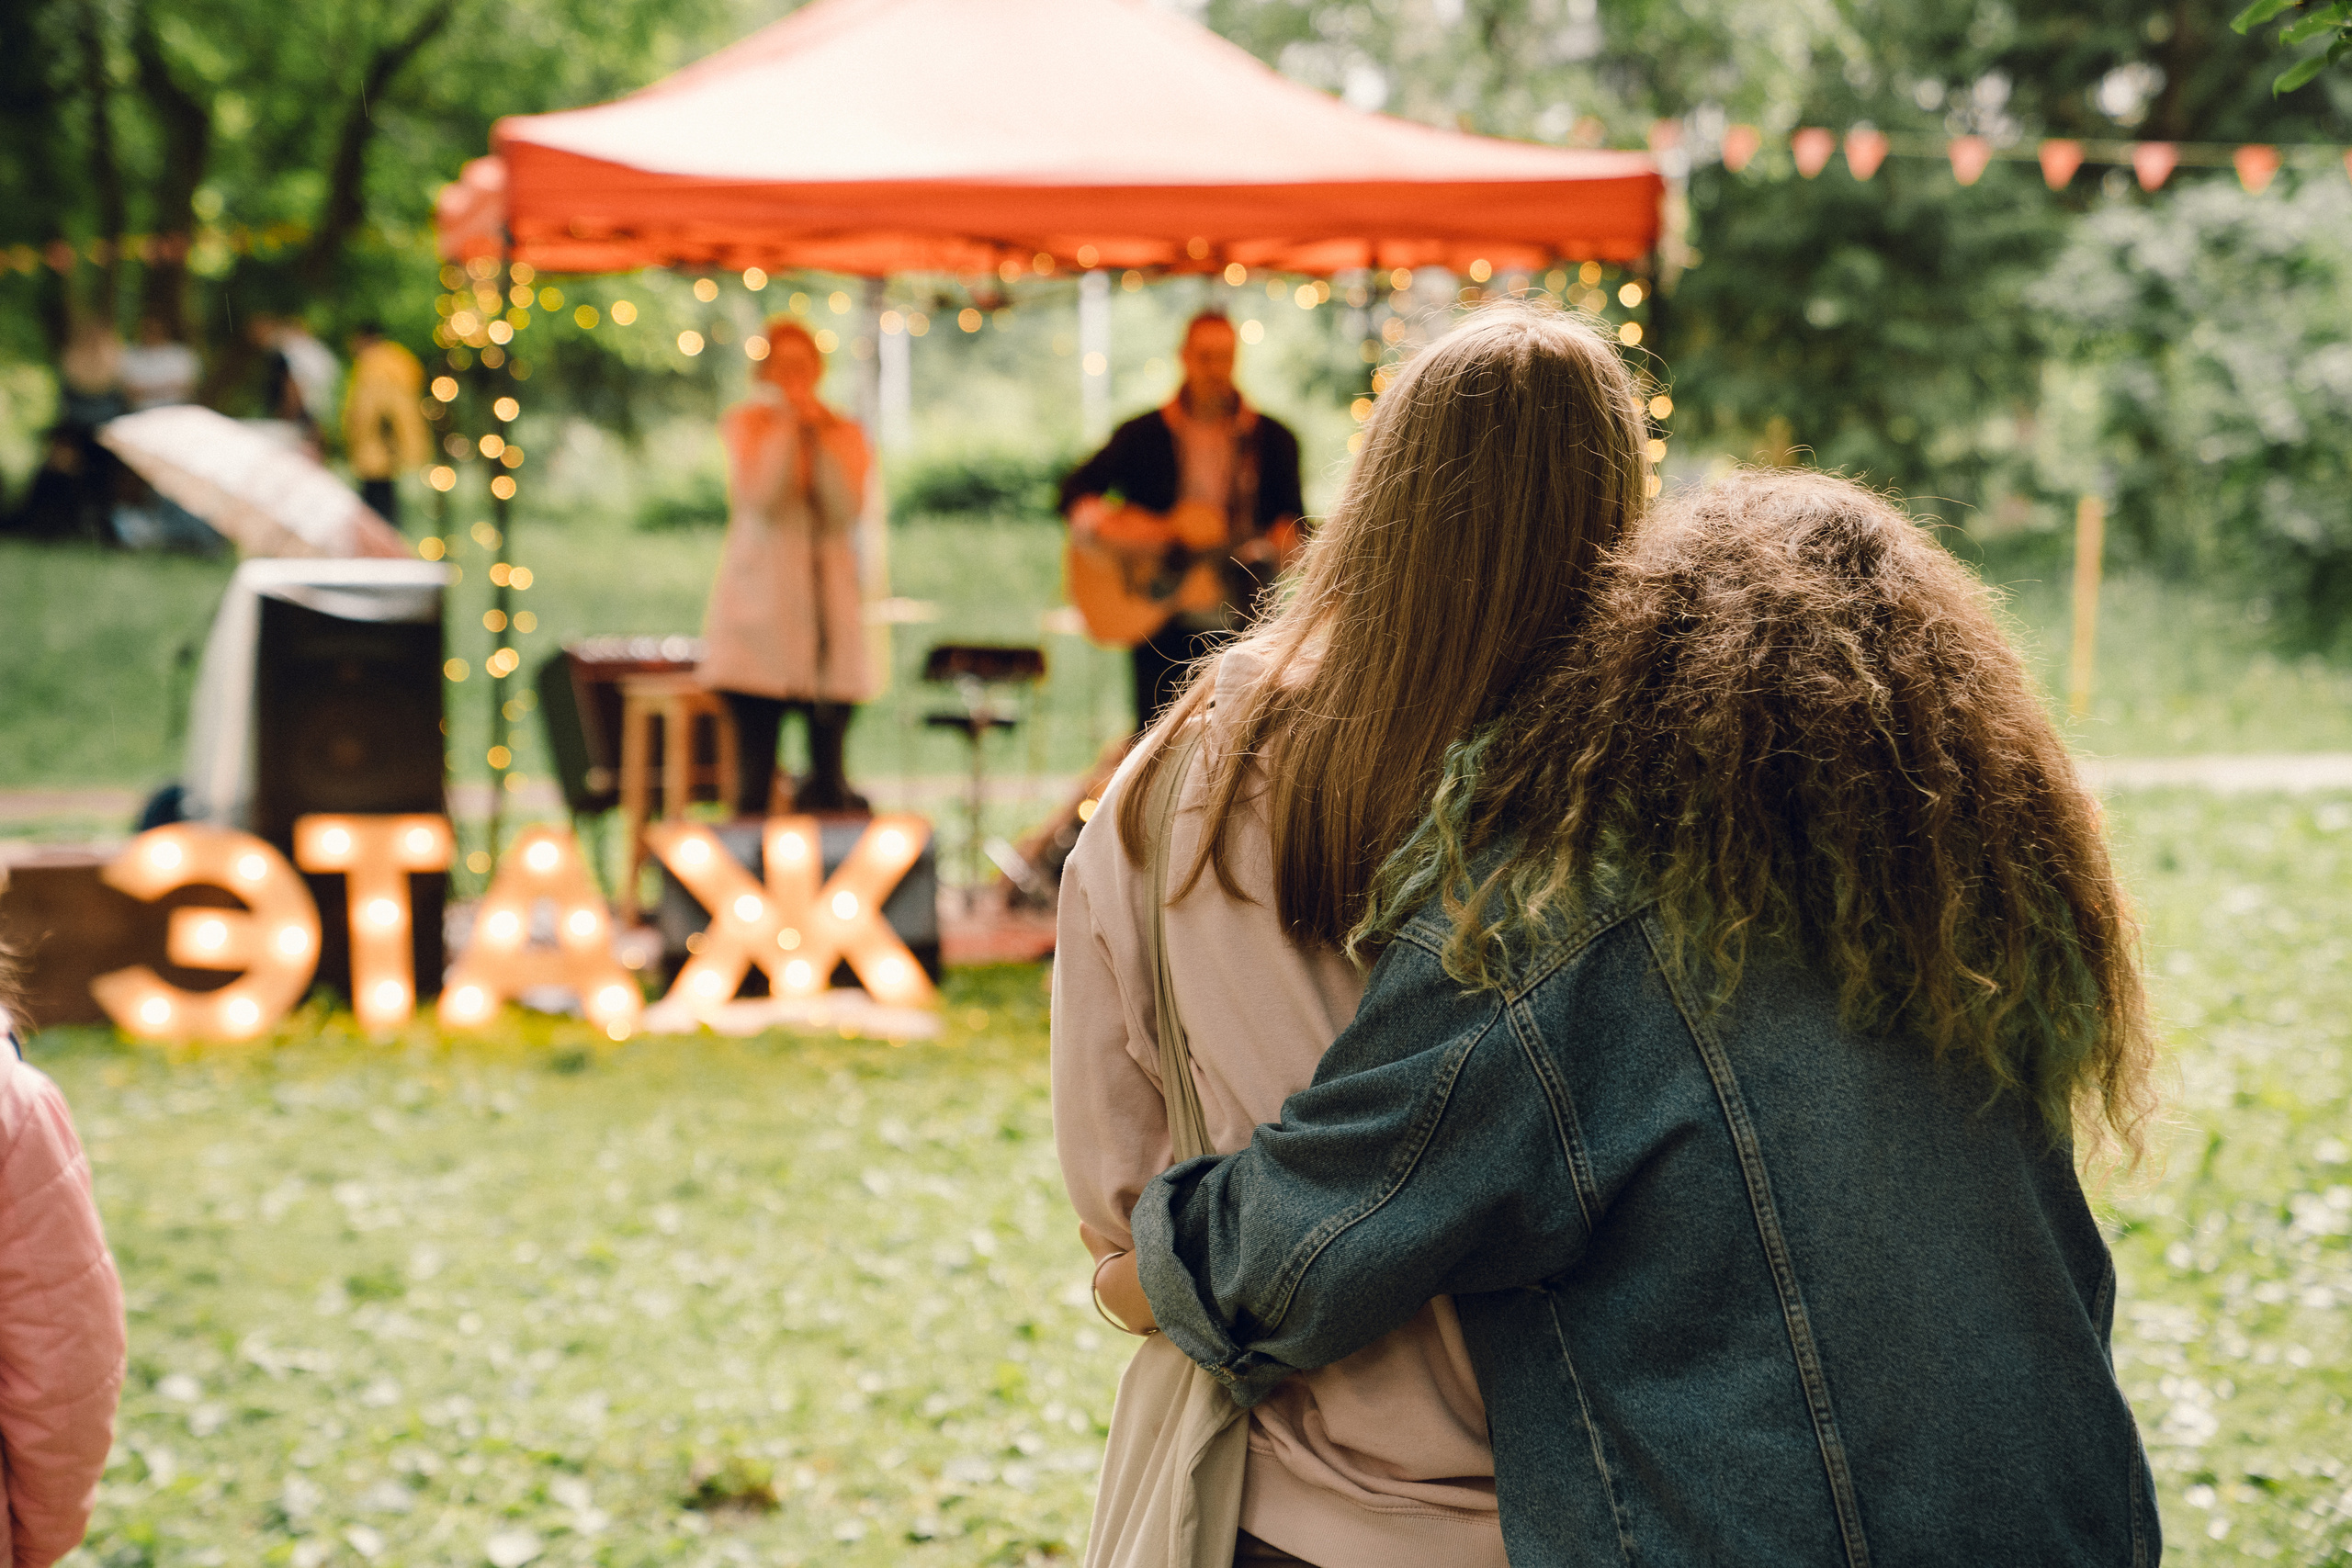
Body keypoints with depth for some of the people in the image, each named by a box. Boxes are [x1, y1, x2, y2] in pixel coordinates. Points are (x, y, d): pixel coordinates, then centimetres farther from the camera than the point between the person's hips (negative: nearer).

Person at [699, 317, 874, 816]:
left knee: (830, 775, -1)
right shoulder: (746, 423, 5)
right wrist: (786, 425, -11)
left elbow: (848, 508, -6)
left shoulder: (844, 433, 10)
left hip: (830, 615, 2)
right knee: (755, 771, -6)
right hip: (760, 609, -2)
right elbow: (758, 495, -13)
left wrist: (819, 435, -10)